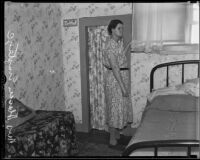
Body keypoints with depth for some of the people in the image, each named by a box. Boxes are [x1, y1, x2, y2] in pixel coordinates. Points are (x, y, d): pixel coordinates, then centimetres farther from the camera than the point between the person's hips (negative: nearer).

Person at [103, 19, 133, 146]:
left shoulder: (120, 41, 9)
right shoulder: (111, 46, -19)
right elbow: (115, 67, -24)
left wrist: (129, 45, 19)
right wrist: (122, 86, -25)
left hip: (123, 76, 10)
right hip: (114, 79, -10)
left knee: (122, 106, 16)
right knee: (115, 107, -3)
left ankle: (117, 134, 30)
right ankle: (112, 139, 8)